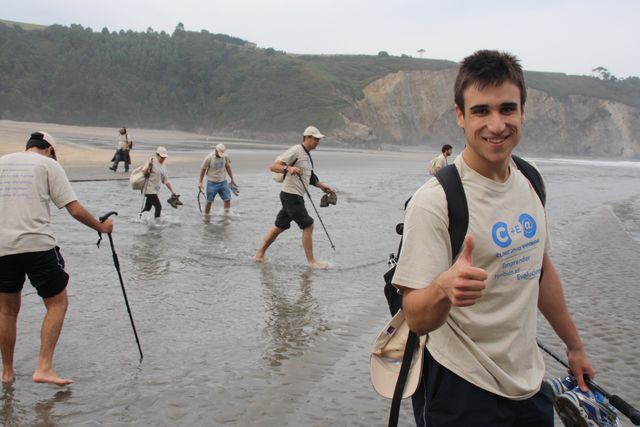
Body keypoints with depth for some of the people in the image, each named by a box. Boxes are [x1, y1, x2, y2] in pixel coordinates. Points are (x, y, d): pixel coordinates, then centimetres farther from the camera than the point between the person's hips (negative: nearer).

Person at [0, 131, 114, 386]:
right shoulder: (48, 164, 5)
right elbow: (75, 210, -1)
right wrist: (101, 227, 13)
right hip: (37, 244, -4)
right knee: (57, 303, 8)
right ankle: (44, 368, -2)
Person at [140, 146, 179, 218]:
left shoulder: (162, 166, 14)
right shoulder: (152, 163, -10)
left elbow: (166, 181, 18)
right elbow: (144, 172, -22)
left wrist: (173, 192, 15)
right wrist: (149, 165, -38)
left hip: (155, 190, 8)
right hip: (150, 190, -8)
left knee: (147, 208, 12)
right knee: (158, 207, -11)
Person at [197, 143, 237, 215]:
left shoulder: (226, 156, -6)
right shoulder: (209, 158, -16)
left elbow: (228, 167, 11)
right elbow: (203, 169, -5)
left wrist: (232, 179, 16)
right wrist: (200, 182, -2)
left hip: (223, 182, 3)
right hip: (212, 183, -3)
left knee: (227, 199, -2)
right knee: (209, 201, 3)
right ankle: (206, 215, 19)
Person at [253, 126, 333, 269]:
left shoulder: (307, 155, 17)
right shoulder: (296, 151, -14)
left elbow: (308, 177, 29)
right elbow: (274, 166, -21)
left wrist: (321, 186, 22)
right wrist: (288, 168, -38)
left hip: (296, 196, 10)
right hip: (291, 195, -10)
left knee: (280, 227, 13)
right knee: (308, 226, -9)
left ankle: (259, 254, 21)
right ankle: (311, 261, -1)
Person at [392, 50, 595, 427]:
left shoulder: (530, 183, 1)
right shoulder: (435, 201, -21)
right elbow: (417, 319, -23)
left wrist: (575, 346, 21)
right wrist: (443, 289, -44)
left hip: (530, 382, 7)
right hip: (461, 394, -6)